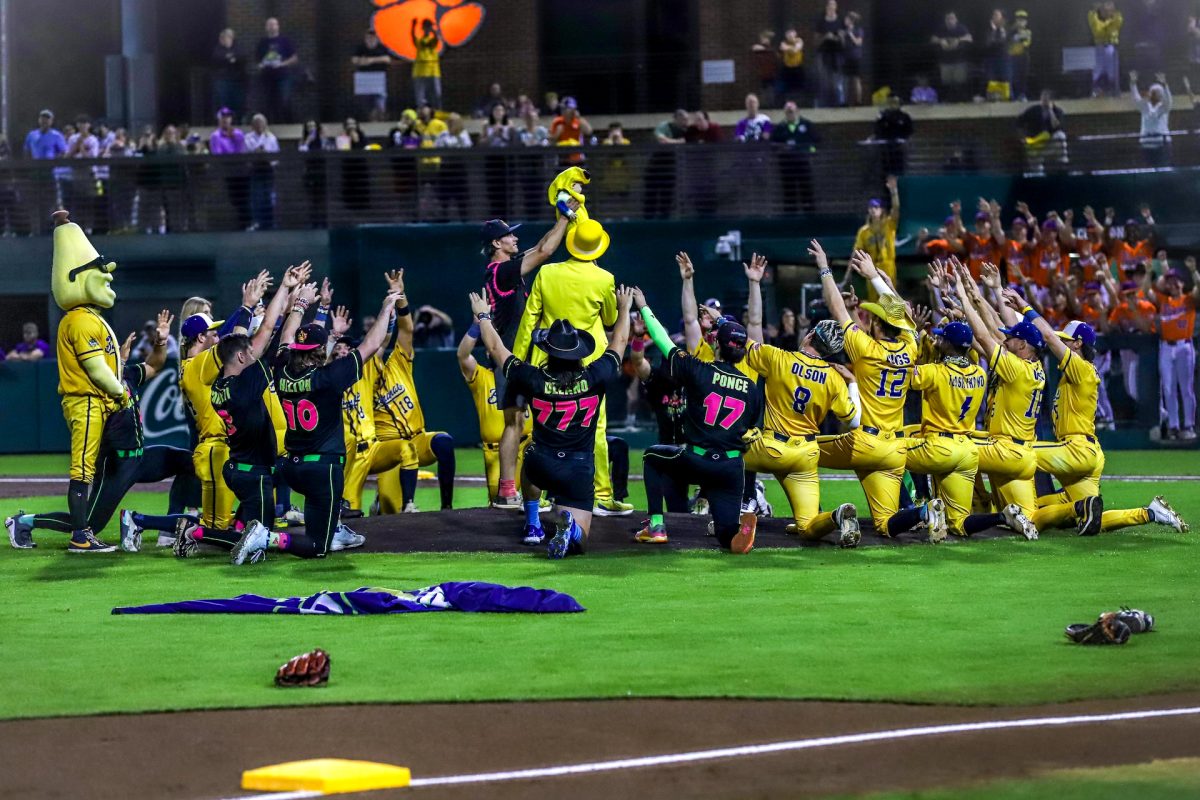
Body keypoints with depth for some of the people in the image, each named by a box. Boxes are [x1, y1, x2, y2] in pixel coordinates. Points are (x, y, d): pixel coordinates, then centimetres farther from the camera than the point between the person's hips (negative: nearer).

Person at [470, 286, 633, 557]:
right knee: (579, 542, 1)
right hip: (580, 471, -1)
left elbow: (496, 349, 7)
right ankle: (570, 527, -35)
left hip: (541, 466, 1)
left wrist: (483, 316, 23)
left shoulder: (535, 380, -8)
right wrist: (624, 309, 28)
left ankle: (533, 525, 35)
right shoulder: (594, 378, -7)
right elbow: (619, 342, 11)